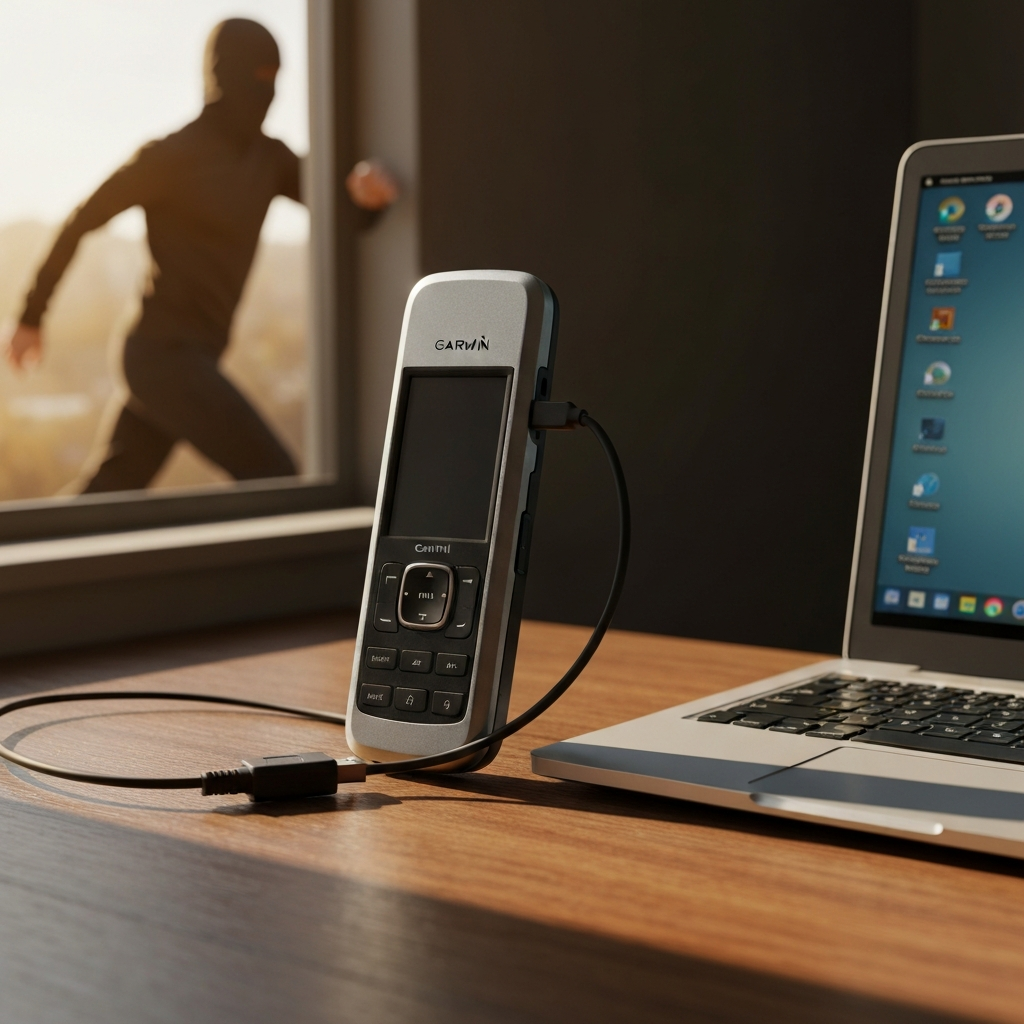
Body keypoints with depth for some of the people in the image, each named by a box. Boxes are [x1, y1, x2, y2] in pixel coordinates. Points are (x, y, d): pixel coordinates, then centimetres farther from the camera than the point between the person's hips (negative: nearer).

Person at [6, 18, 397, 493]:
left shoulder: (269, 158, 11)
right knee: (273, 476, -12)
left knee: (110, 495, 13)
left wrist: (368, 187, -21)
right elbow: (80, 223, -4)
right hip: (167, 353, -8)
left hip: (193, 356, 8)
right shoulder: (171, 156, -10)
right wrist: (31, 317, 1)